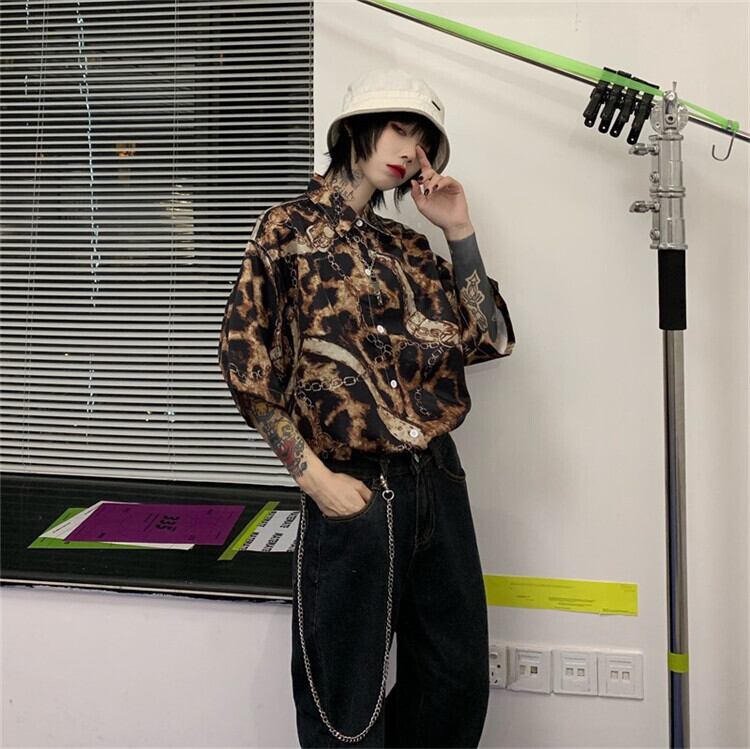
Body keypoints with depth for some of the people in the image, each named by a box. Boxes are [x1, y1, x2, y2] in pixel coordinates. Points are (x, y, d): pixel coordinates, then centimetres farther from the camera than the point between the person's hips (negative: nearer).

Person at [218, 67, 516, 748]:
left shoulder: (406, 246, 13)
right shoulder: (289, 230, -3)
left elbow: (489, 339, 8)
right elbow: (250, 368, -8)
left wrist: (460, 233, 4)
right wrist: (315, 477, -13)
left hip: (438, 480, 6)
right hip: (356, 491, -6)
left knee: (460, 678, 16)